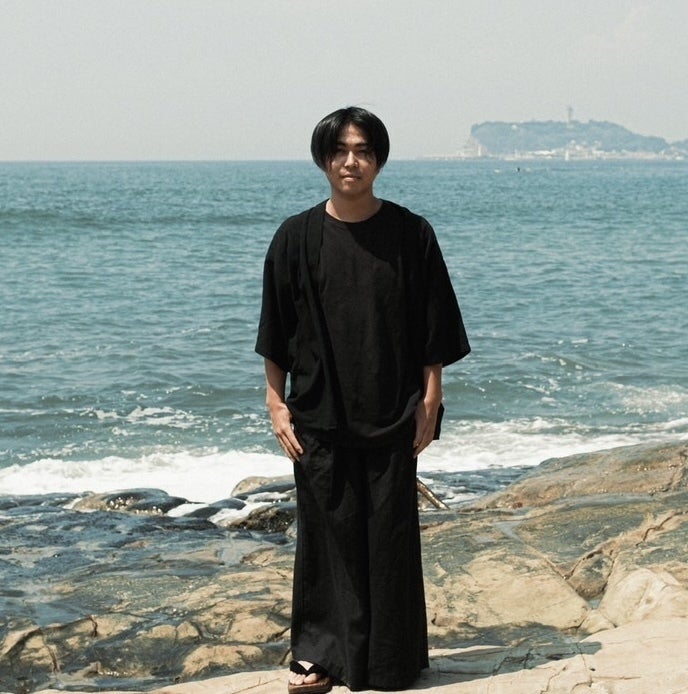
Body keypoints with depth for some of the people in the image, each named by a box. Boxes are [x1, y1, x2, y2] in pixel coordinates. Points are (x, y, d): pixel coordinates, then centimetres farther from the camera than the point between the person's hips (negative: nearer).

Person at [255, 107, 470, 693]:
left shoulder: (411, 234, -1)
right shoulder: (297, 238, 1)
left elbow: (434, 332, 1)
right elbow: (276, 336, 4)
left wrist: (429, 402, -4)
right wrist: (277, 405, -1)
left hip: (391, 417, 0)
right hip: (318, 416, 1)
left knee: (390, 532, 4)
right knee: (327, 531, 5)